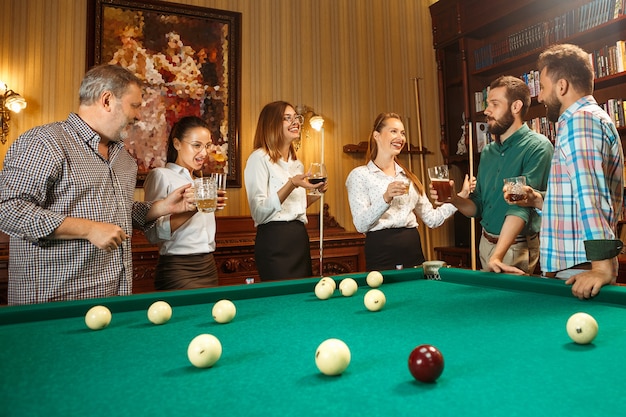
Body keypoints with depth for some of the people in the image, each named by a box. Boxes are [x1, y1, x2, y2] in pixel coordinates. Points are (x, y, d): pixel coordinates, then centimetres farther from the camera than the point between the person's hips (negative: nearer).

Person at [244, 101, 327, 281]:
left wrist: (316, 193, 6)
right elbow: (259, 213, -16)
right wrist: (291, 185, -23)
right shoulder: (259, 158, -9)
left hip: (300, 238, 8)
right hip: (274, 241, -7)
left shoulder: (297, 163, 16)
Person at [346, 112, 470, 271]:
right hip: (381, 253, -5)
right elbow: (361, 225, -12)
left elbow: (431, 219, 11)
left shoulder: (409, 176, 16)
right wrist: (386, 198, -24)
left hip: (413, 251, 5)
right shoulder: (360, 174, -2)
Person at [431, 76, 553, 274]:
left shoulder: (537, 146, -12)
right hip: (486, 244, 6)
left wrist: (498, 255, -32)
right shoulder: (487, 152, 8)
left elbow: (521, 206, -23)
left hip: (517, 249, -6)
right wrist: (454, 199, -10)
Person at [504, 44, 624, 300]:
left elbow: (590, 194, -24)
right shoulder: (598, 119, 20)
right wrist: (540, 202, 12)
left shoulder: (579, 119, -12)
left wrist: (602, 266, -29)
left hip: (579, 269, -10)